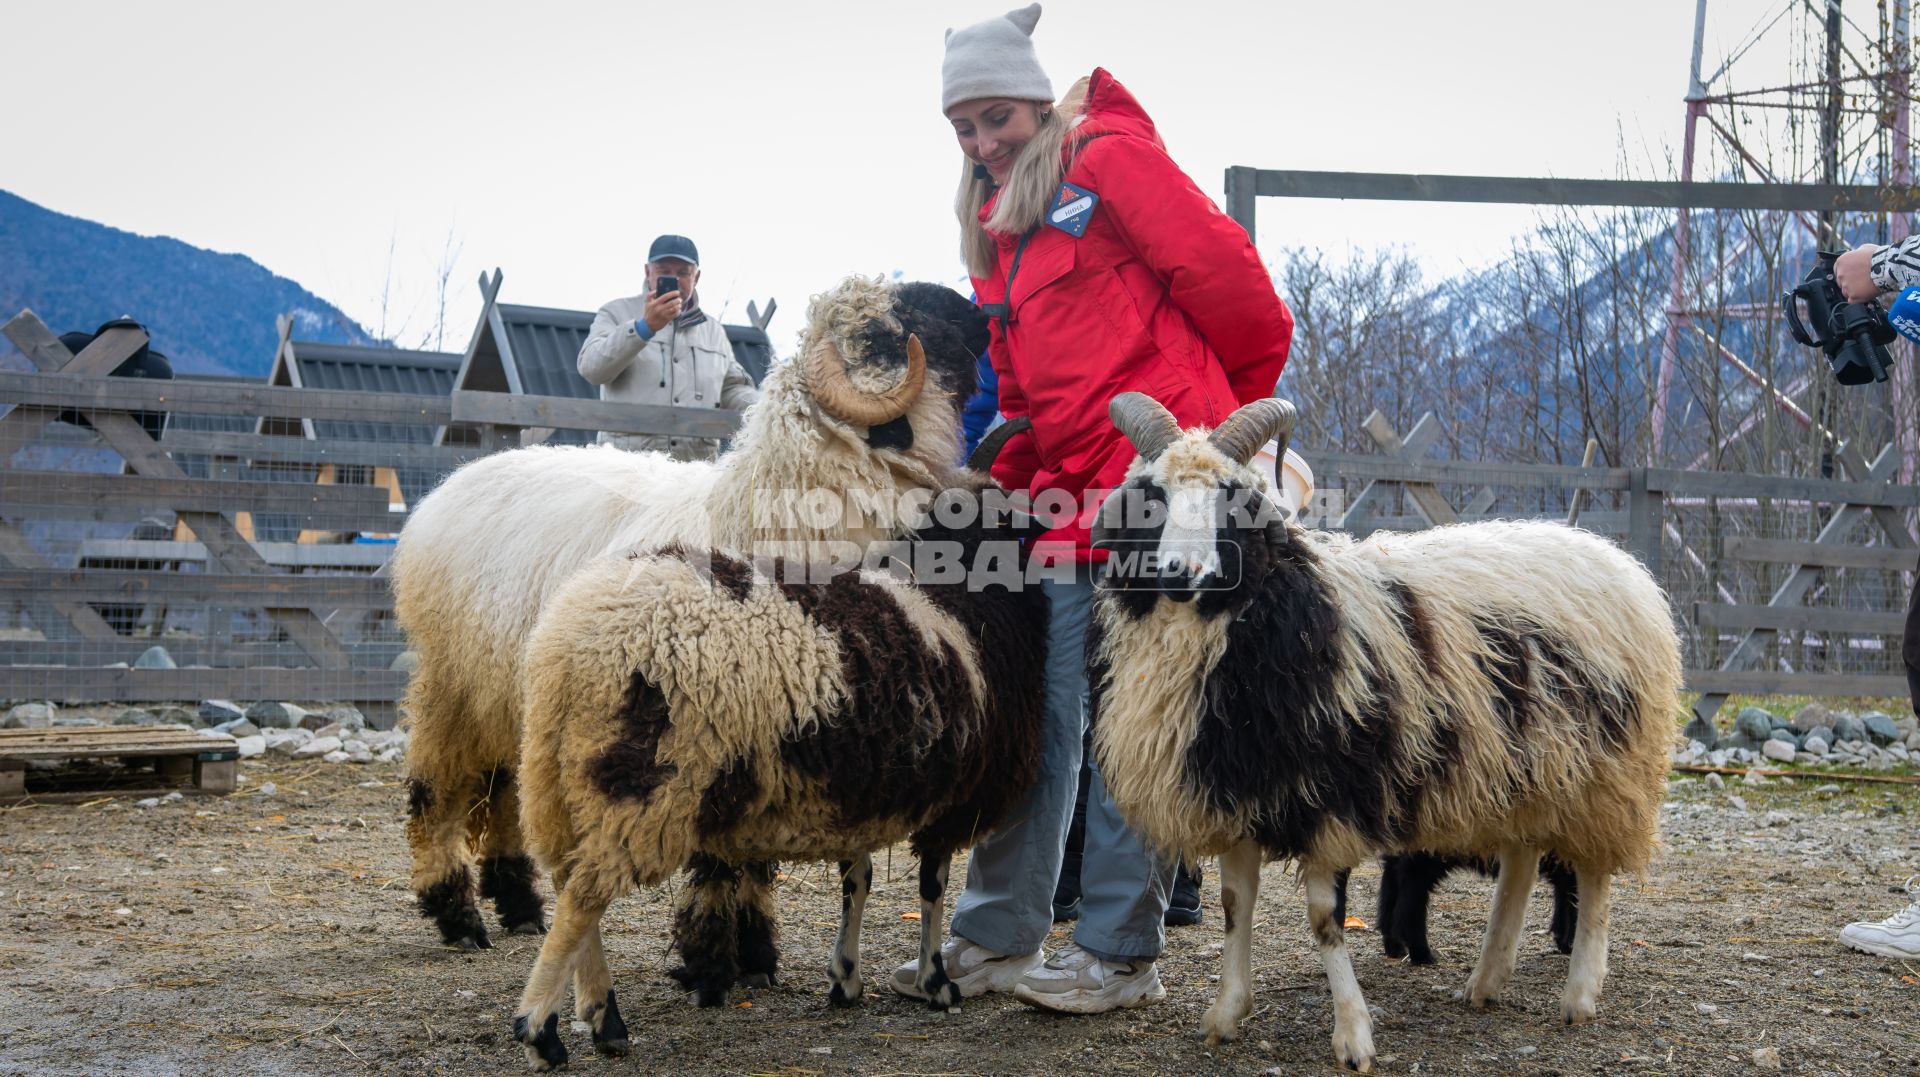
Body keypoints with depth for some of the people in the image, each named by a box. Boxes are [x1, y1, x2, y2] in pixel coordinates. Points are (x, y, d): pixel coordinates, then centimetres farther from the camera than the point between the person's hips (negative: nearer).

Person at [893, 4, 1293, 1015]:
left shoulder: (1111, 161, -3)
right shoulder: (998, 230, 22)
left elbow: (1228, 278, -5)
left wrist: (1227, 415, 7)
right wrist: (1001, 479, 9)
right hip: (1070, 497, 8)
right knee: (1040, 711, 7)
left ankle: (1122, 953, 3)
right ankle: (997, 936, 14)